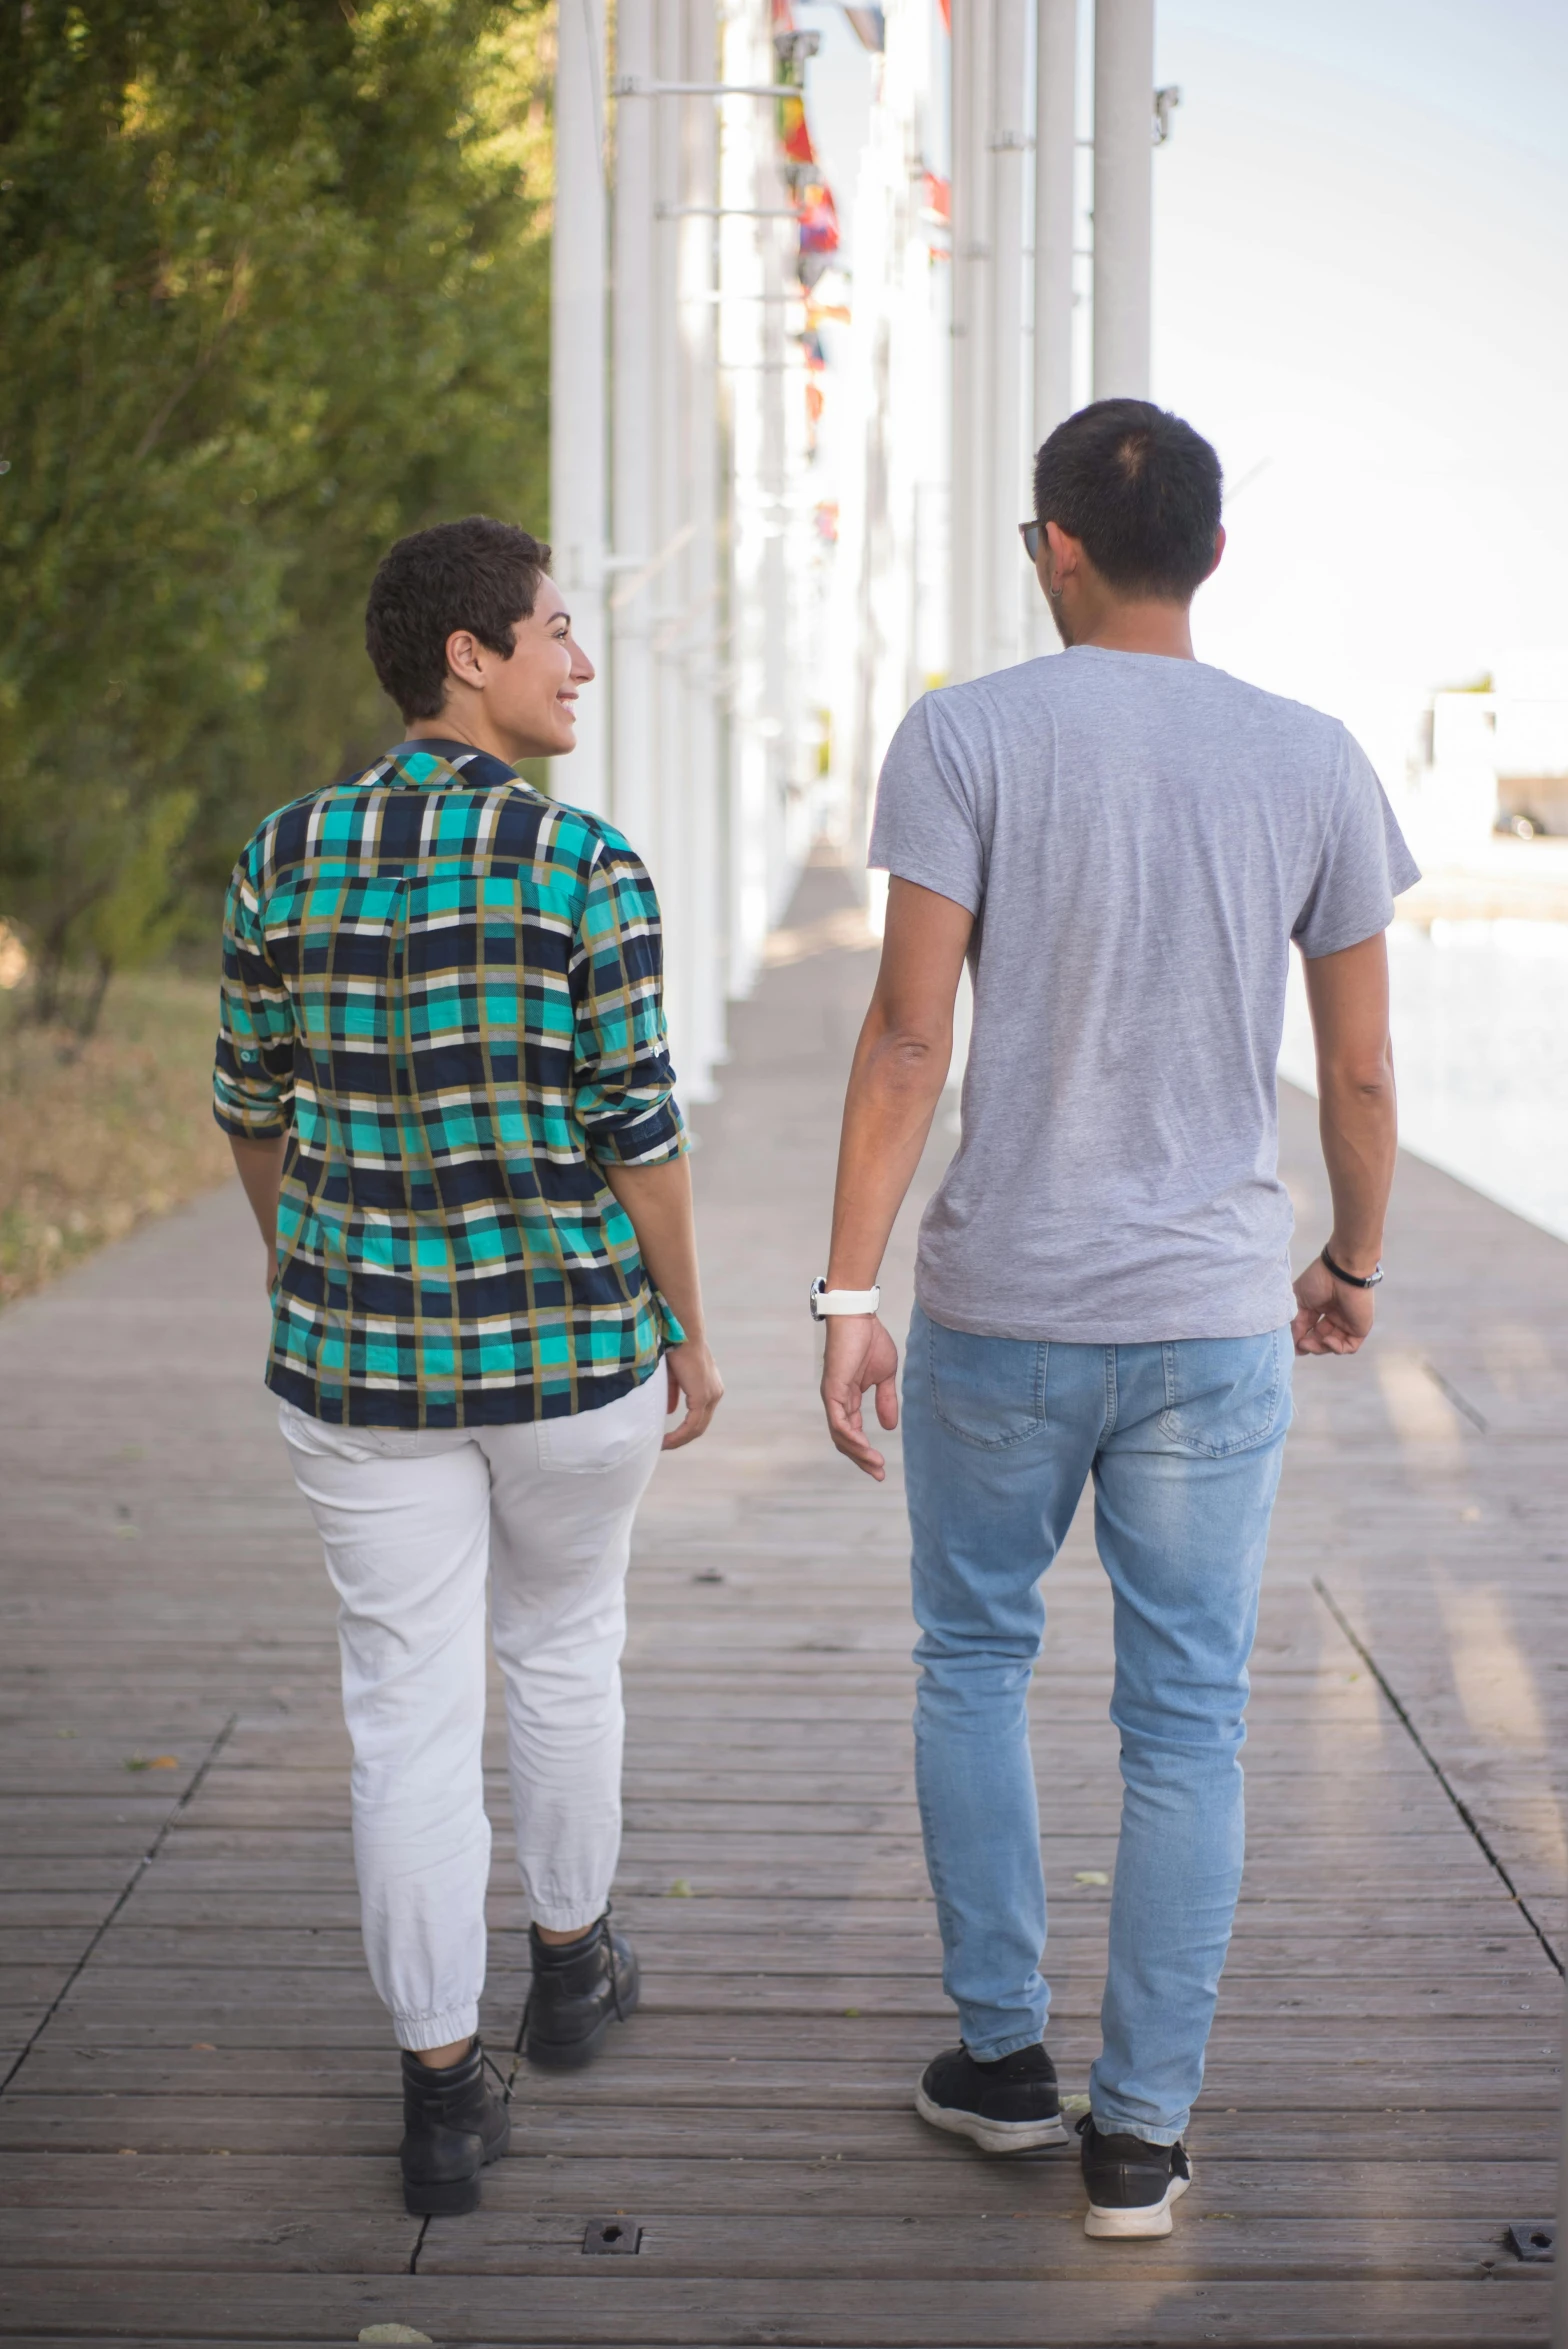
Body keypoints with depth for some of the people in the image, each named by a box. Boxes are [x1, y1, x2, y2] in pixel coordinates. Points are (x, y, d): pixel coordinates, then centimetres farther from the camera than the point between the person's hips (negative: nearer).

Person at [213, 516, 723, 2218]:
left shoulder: (288, 855, -3)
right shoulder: (587, 870, -14)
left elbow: (252, 1101, 7)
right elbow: (635, 1131, -11)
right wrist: (688, 1329, 2)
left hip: (363, 1350, 2)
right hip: (569, 1340, -1)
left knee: (409, 1710, 7)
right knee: (563, 1643, 23)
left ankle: (442, 2093, 11)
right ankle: (569, 1962, 41)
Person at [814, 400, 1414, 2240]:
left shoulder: (967, 735, -7)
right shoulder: (1314, 765, 0)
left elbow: (909, 1033, -12)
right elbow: (1360, 1072, 4)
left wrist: (847, 1296, -9)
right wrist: (1351, 1265, 20)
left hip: (997, 1311, -1)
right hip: (1214, 1323, 1)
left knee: (973, 1656, 19)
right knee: (1184, 1723, 8)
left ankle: (1002, 2047, 22)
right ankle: (1138, 2127, 13)